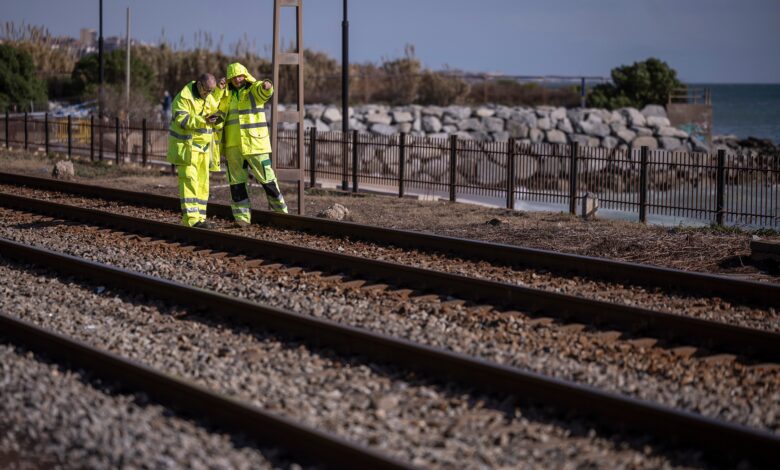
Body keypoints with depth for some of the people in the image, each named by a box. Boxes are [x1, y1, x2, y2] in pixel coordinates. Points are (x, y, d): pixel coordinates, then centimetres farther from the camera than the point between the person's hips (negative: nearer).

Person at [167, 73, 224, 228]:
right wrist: (204, 121, -31)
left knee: (202, 183, 7)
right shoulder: (184, 97, -13)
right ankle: (191, 218, -17)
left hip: (203, 146, 8)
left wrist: (217, 121, -7)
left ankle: (200, 217, 10)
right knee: (189, 181, -12)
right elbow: (182, 120, -24)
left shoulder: (209, 98, 11)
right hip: (186, 145, -8)